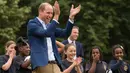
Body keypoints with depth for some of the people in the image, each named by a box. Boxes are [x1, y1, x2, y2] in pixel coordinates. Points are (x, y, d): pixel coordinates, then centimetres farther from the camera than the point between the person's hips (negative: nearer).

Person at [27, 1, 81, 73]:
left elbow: (65, 33, 12)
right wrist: (56, 16, -23)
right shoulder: (32, 24, -4)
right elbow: (46, 33, -20)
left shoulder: (50, 26, 18)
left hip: (54, 63, 7)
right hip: (41, 64, -7)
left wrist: (71, 17, 2)